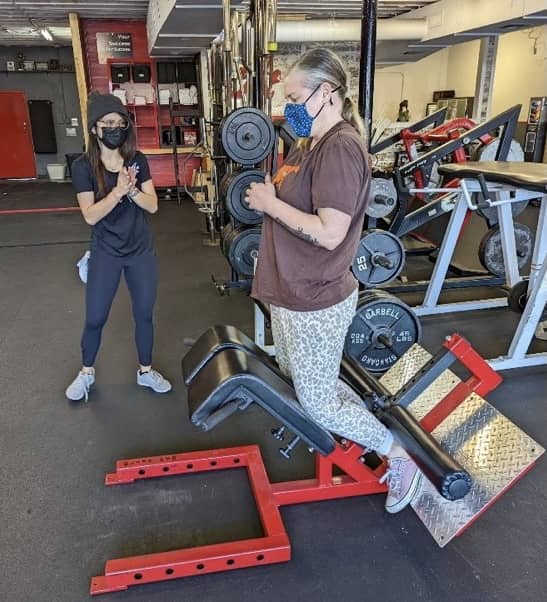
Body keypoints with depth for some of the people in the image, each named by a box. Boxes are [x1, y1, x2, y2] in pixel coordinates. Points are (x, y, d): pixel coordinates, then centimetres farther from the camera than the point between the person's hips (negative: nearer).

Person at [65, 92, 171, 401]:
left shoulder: (138, 160, -1)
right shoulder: (84, 166, -10)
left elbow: (152, 205, -4)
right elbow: (91, 216, -16)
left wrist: (131, 189, -22)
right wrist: (118, 191, -27)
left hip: (142, 251, 2)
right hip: (106, 254, -2)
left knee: (144, 315, 12)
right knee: (95, 318, 8)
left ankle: (146, 371, 31)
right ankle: (86, 373, 33)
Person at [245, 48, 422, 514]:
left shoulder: (340, 148, -22)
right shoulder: (310, 144, 9)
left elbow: (330, 232, -29)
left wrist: (270, 203, -19)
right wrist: (266, 194, 0)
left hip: (316, 303, -10)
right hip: (294, 294, 10)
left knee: (319, 403, 5)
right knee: (295, 376, 26)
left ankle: (400, 460, 25)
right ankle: (364, 430, 42)